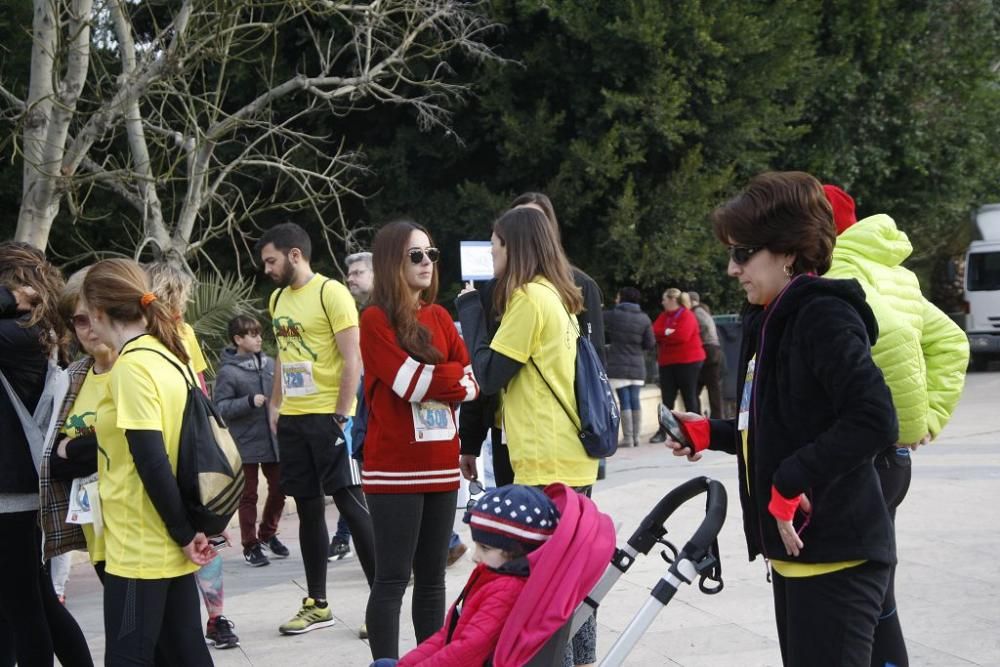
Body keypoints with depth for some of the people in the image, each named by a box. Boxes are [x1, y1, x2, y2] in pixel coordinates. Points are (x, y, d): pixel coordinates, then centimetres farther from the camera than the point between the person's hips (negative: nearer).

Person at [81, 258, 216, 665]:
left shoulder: (131, 366, -17)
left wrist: (184, 534, -16)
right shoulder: (166, 356, 10)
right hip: (169, 544, 9)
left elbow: (151, 461, -21)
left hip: (139, 547, -9)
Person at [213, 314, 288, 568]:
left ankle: (268, 533, 34)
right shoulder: (228, 372, -12)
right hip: (246, 444, -5)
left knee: (278, 489, 13)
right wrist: (250, 402, -23)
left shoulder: (269, 363, 4)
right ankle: (250, 545, 15)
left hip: (273, 440, 5)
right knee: (248, 495, 4)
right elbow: (220, 407, -15)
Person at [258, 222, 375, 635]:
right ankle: (317, 604, 18)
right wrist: (275, 406, 14)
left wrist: (342, 415, -16)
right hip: (292, 419, 7)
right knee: (308, 508, 10)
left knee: (350, 504, -6)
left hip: (329, 416, -7)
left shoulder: (331, 293, -10)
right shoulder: (278, 298, 13)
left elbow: (353, 360, -13)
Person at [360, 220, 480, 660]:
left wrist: (430, 379, -12)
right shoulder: (375, 319, -6)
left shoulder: (439, 317, 12)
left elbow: (470, 385, 4)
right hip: (395, 470, -6)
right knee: (392, 579, -4)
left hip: (441, 466, 6)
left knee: (432, 578, 11)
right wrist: (449, 377, -3)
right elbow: (411, 383, -18)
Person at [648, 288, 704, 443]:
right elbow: (655, 331, 1)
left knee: (689, 397, 1)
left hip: (687, 362, -6)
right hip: (667, 363, 6)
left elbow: (681, 336, -23)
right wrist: (667, 333, -16)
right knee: (667, 398, 2)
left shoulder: (687, 316, -9)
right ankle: (662, 431, 1)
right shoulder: (664, 316, 14)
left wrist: (663, 335, -10)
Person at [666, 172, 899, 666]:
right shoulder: (771, 321, 15)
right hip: (796, 548, 10)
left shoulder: (824, 316, -15)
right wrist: (710, 434, 14)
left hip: (835, 554, -10)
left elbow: (874, 421, -26)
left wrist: (792, 482, -24)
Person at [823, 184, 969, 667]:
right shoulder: (885, 273, 13)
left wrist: (910, 423, -21)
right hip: (888, 454, 10)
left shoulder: (833, 279, -16)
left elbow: (891, 337, -33)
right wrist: (931, 417, 10)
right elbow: (949, 340, 17)